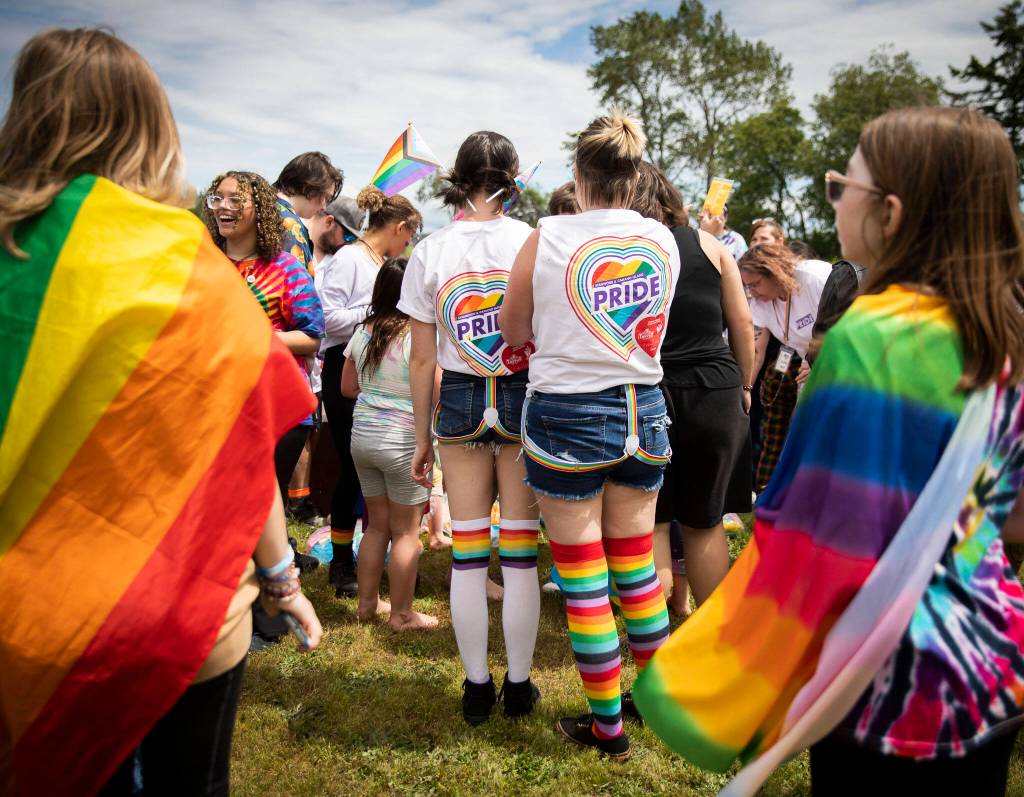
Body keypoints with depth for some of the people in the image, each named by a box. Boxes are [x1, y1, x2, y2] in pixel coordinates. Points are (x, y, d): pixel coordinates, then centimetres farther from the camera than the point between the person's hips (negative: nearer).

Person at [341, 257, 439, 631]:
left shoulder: (363, 332, 3)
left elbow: (347, 387, 12)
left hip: (362, 434, 6)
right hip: (404, 440, -6)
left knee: (377, 524, 18)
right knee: (406, 531, 6)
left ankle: (367, 603, 28)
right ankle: (402, 614, 15)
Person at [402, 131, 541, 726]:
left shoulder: (430, 252, -2)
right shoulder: (532, 242, -7)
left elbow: (423, 360, 0)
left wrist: (423, 438, 9)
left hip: (459, 402, 1)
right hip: (524, 398, -1)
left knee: (468, 555, 9)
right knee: (520, 555, 8)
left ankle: (477, 688, 20)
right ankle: (519, 687, 20)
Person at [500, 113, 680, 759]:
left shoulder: (548, 238, -11)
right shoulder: (665, 240, -1)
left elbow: (514, 331, 1)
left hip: (568, 417, -4)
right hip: (644, 413, 5)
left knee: (583, 578, 7)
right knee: (638, 566, 18)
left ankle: (608, 724, 19)